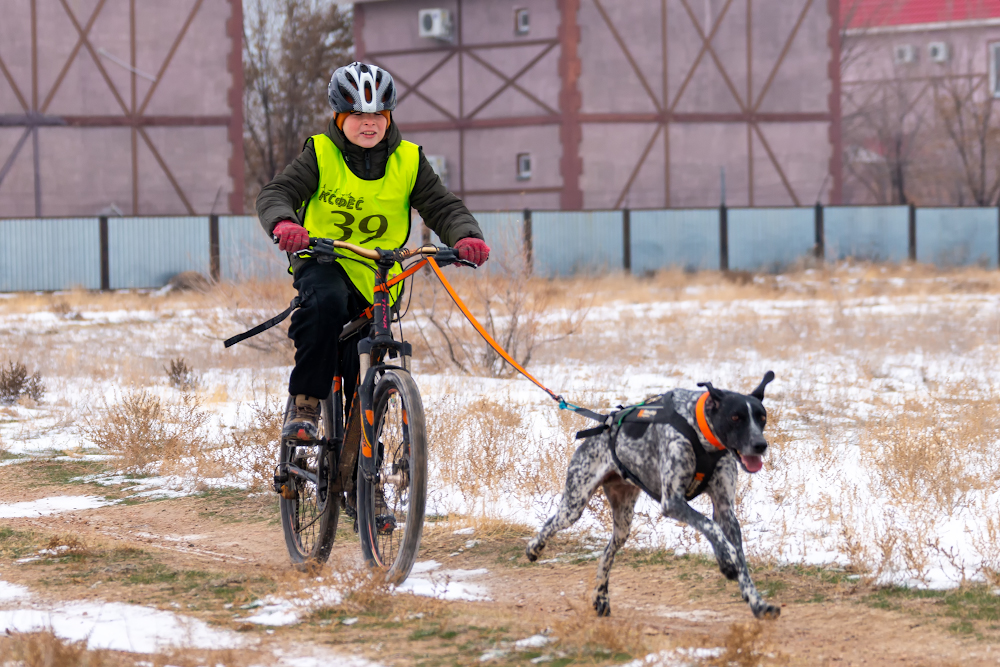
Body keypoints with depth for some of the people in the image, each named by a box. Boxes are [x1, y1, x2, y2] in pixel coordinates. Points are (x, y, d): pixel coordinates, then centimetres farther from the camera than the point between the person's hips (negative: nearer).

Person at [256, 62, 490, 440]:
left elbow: (443, 207, -6)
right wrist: (284, 224, -40)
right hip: (321, 260, -3)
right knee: (327, 301, -37)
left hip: (375, 274, 3)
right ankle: (305, 405, -27)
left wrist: (466, 238, -29)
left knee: (365, 371, 0)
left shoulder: (408, 162, 0)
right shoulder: (321, 154, -6)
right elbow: (275, 194, -16)